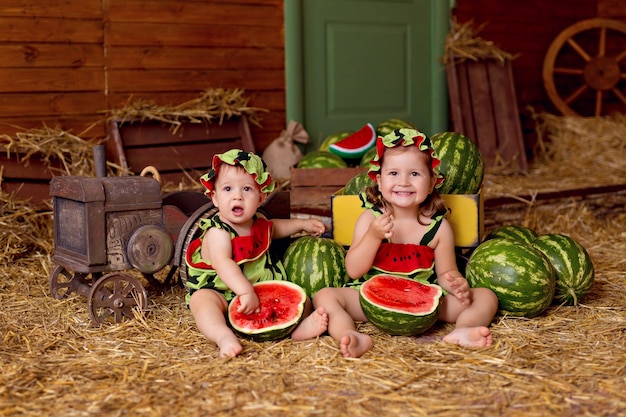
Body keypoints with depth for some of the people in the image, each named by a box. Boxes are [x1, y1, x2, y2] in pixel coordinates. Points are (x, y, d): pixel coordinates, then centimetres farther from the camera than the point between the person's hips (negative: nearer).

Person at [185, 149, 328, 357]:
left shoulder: (258, 223, 6)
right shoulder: (218, 232, -19)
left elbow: (273, 228, 34)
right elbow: (223, 263, -37)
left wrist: (302, 224, 27)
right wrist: (246, 292, -50)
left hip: (264, 295, 7)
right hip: (222, 294, -7)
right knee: (202, 298, -35)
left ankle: (299, 326, -31)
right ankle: (223, 336, -54)